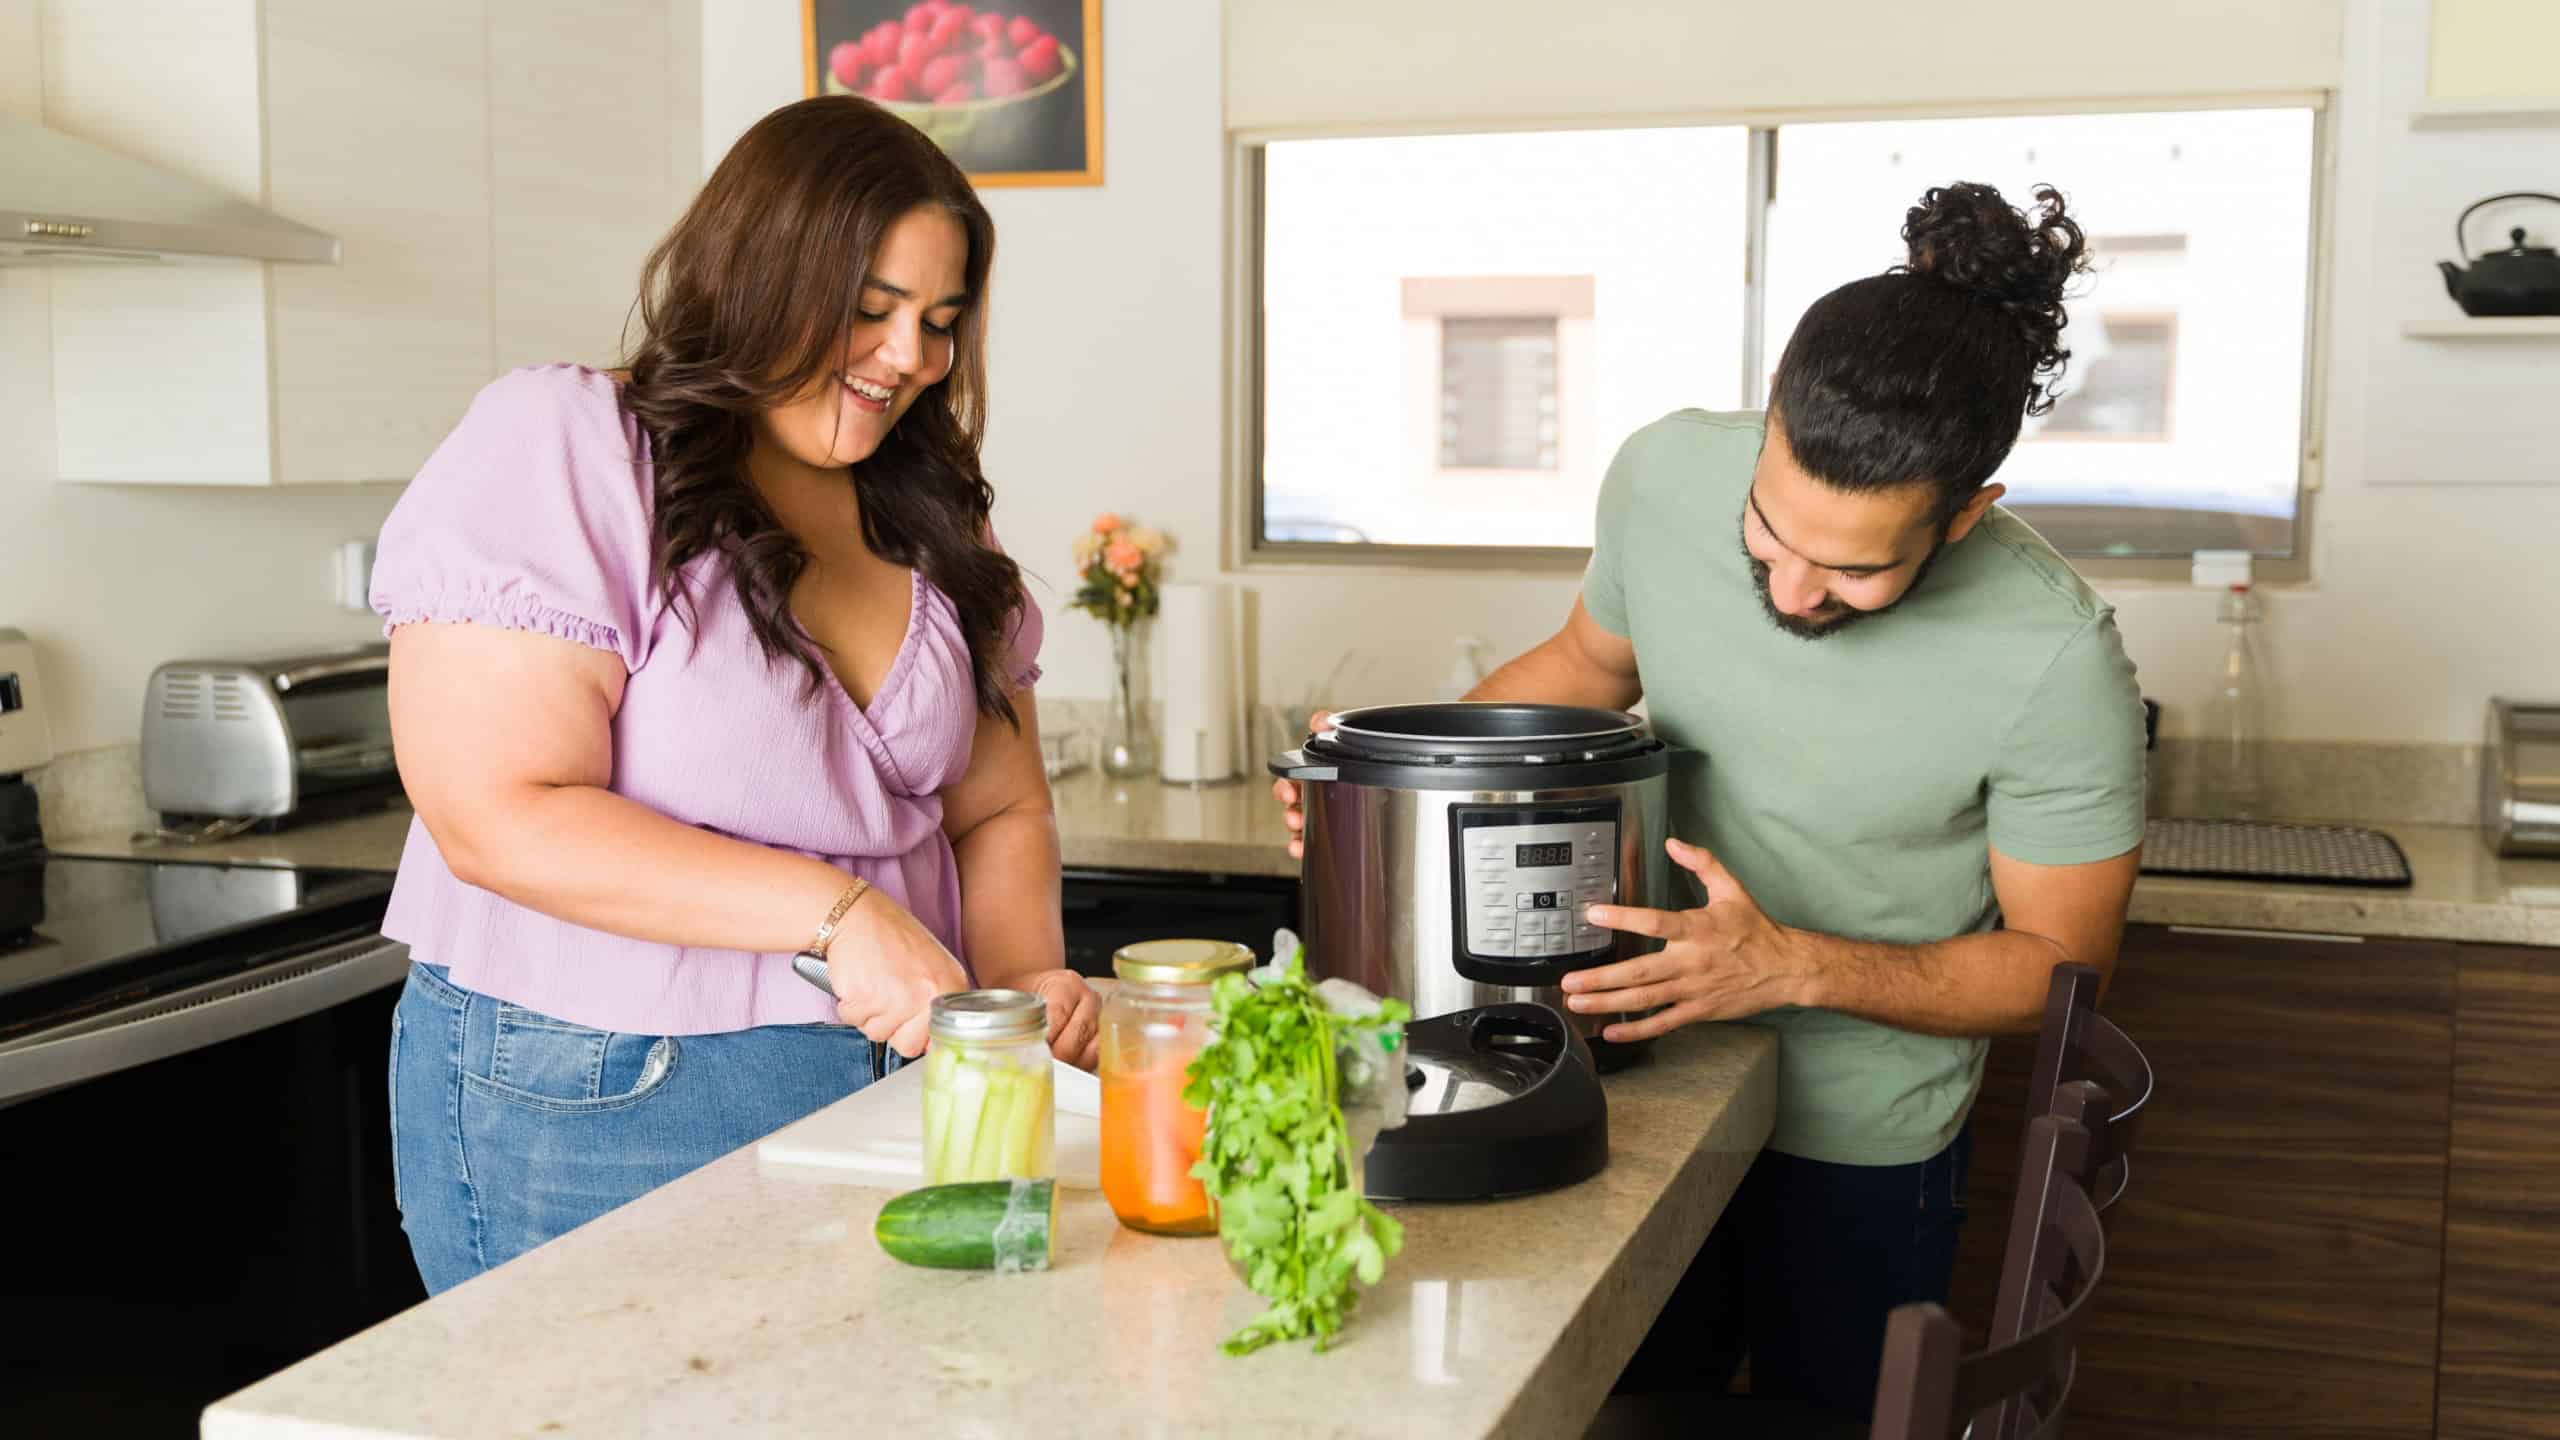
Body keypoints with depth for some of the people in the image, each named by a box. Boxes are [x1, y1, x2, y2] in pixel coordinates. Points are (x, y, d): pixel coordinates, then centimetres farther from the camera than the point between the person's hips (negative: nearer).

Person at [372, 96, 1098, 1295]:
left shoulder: (930, 519, 11)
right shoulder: (560, 451, -10)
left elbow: (999, 810, 12)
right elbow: (503, 819, -18)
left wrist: (1023, 979, -9)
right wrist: (834, 911, -22)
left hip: (896, 1081, 6)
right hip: (596, 1113, -5)